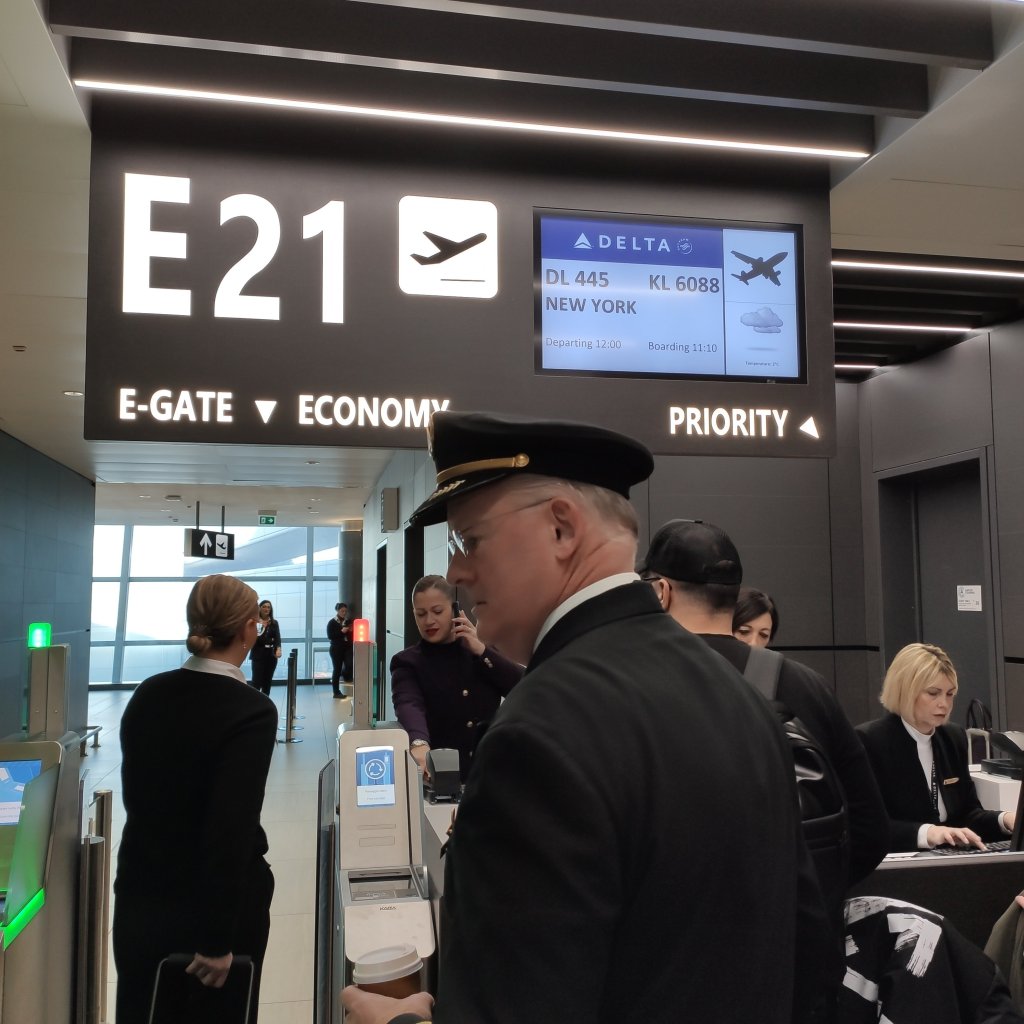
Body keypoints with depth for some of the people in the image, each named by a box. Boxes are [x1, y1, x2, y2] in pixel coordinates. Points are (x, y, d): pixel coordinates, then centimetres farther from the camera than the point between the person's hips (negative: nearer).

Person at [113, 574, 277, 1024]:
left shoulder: (147, 694, -3)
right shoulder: (251, 711, -21)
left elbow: (137, 793, 10)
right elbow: (232, 829, -25)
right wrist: (218, 939, -19)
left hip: (141, 895, 5)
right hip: (214, 905, -5)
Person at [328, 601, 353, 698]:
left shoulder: (349, 621, 12)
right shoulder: (332, 622, 0)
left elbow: (352, 635, 18)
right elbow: (330, 636, -9)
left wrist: (351, 631, -5)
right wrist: (341, 632, -18)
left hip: (348, 647, 3)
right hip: (337, 649, -3)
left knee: (350, 663, -21)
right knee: (337, 669, 0)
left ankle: (345, 676, 12)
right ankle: (336, 692, 7)